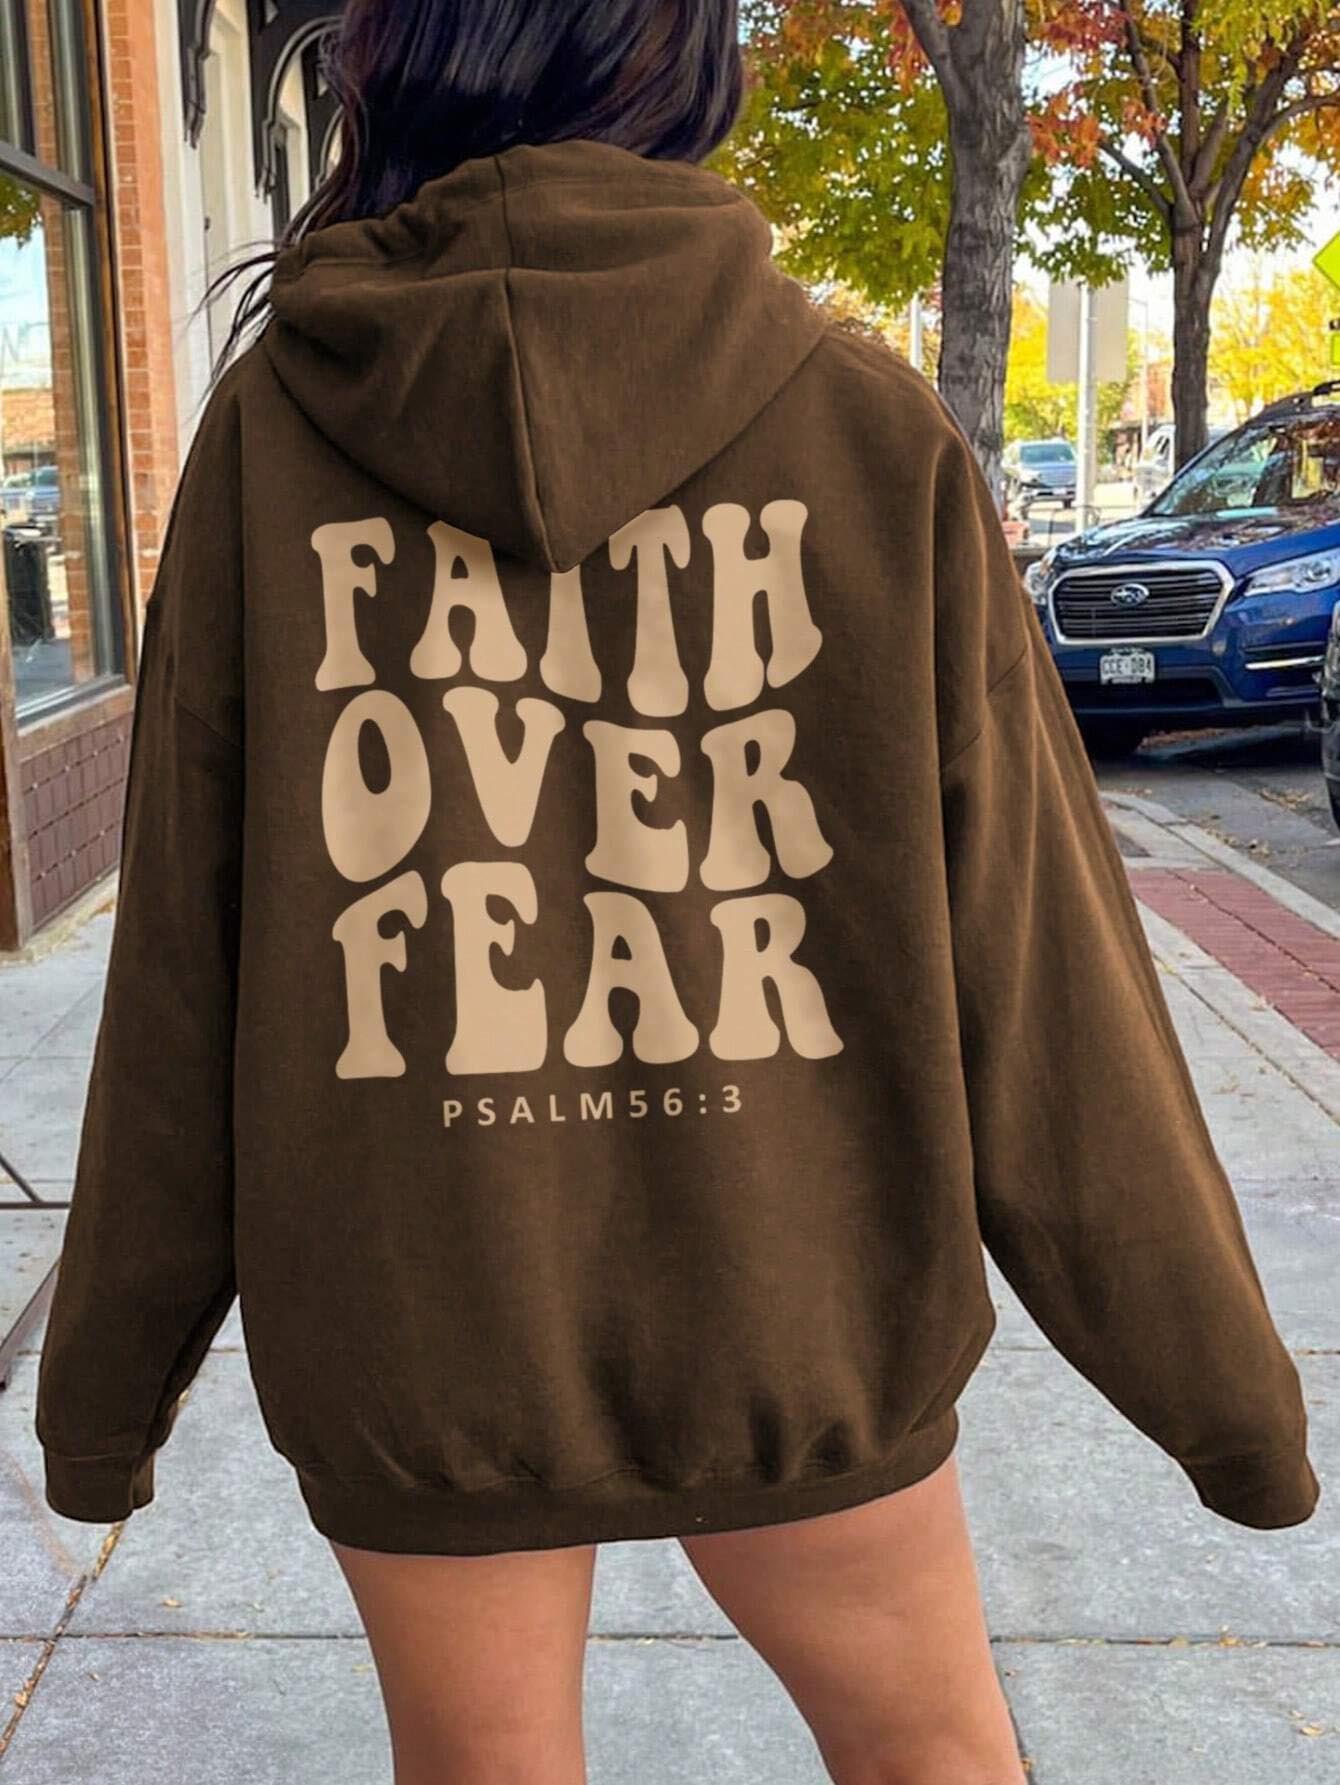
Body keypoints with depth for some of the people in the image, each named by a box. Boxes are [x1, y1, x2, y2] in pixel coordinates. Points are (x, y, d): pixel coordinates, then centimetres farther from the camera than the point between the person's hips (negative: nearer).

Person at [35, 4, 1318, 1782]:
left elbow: (183, 969, -5)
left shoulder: (274, 429, -7)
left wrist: (107, 1368, 8)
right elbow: (1030, 969, -8)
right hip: (789, 1318, 0)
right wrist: (1218, 1369, 3)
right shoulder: (874, 433, -8)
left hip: (414, 1331, 1)